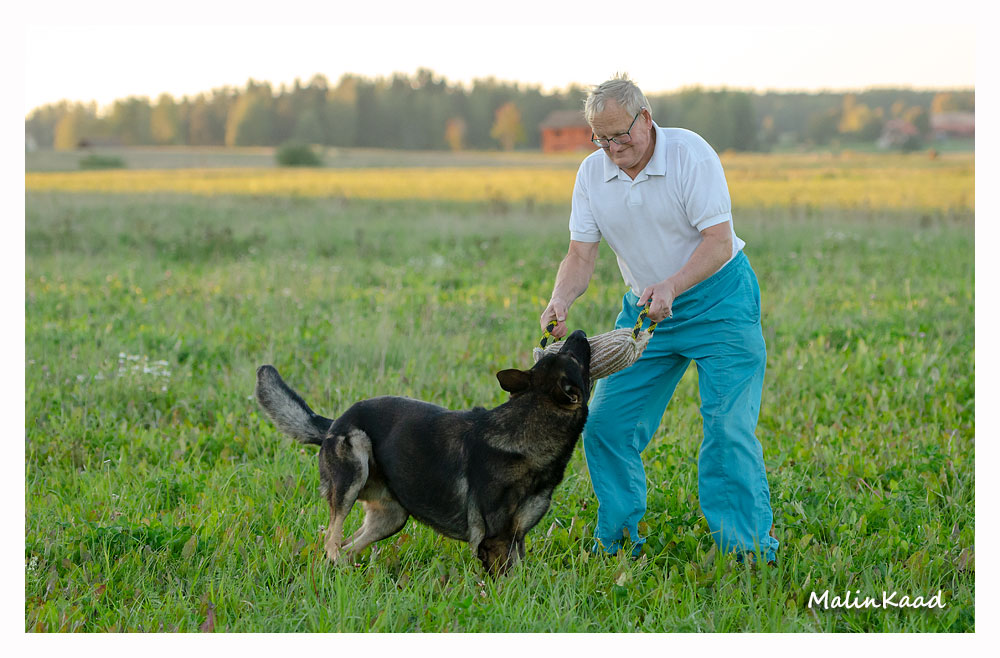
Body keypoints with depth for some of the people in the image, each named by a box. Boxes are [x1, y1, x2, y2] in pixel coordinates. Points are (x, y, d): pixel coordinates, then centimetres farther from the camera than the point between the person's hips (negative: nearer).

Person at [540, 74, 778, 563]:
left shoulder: (690, 154, -18)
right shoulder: (592, 173, -3)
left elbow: (718, 243, -22)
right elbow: (580, 255, -5)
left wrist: (671, 286, -38)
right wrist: (560, 301, -25)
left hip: (716, 300, -5)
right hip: (643, 307, 5)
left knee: (728, 428, -14)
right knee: (605, 423, 0)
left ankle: (750, 551, -7)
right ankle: (616, 543, 14)